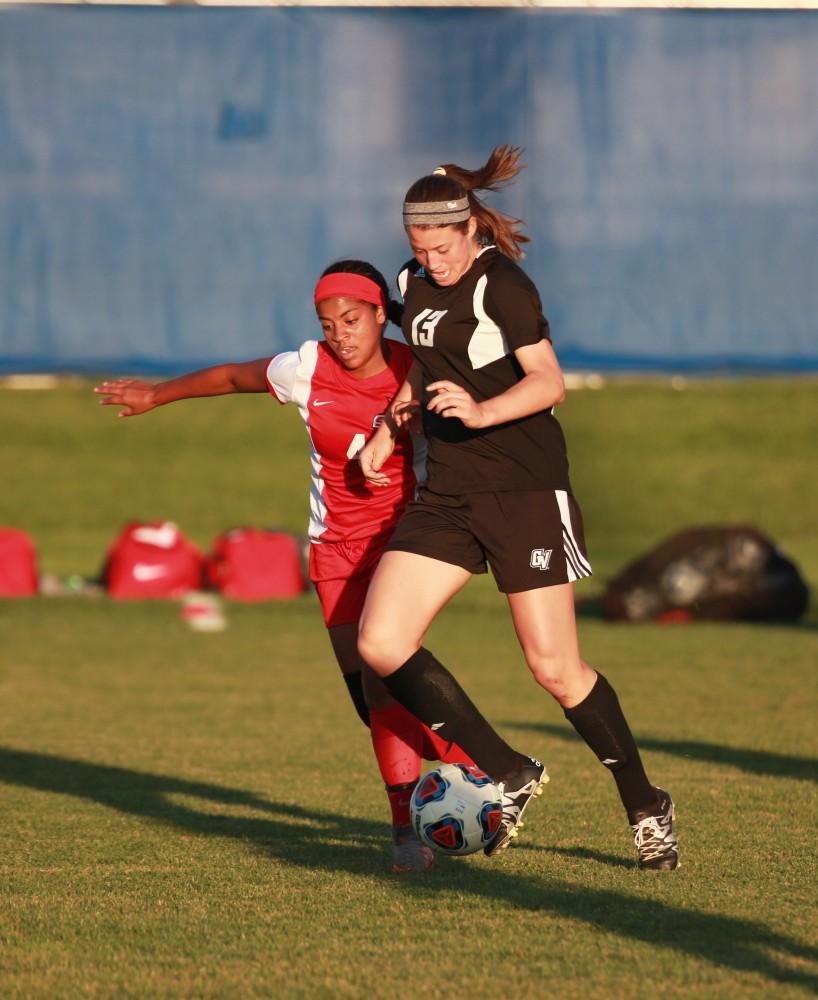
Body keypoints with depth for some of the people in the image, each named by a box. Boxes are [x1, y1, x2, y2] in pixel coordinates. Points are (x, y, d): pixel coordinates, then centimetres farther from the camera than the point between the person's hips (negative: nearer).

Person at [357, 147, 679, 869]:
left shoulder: (502, 286, -12)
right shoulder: (414, 285, 11)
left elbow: (548, 381, -21)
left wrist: (482, 411, -37)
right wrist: (388, 429, 13)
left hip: (526, 491, -7)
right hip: (446, 497, 7)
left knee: (555, 669, -8)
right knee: (381, 643, -9)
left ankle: (647, 809, 11)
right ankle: (509, 776, 2)